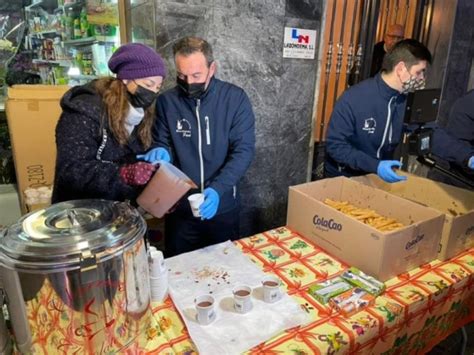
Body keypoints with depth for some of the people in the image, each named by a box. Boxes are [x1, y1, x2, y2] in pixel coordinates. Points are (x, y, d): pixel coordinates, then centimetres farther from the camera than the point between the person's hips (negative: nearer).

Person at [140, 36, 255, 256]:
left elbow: (244, 150, -12)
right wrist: (161, 152, -20)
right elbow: (161, 144, 5)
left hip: (222, 206, 0)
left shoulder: (235, 98, -9)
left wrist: (218, 188, -25)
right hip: (179, 207, 1)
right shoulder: (166, 101, -5)